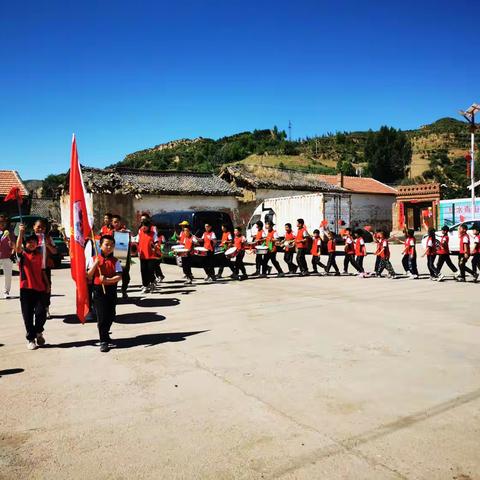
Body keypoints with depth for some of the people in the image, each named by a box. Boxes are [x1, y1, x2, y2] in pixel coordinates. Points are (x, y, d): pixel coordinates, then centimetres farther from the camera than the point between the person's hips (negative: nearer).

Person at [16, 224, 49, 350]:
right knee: (28, 315, 4)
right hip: (26, 288, -2)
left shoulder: (39, 255, 10)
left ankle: (38, 332, 25)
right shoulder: (22, 254, 0)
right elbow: (18, 247, -22)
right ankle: (30, 338, 17)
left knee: (41, 312, -2)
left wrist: (47, 284, 9)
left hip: (40, 288, 2)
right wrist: (21, 232, -34)